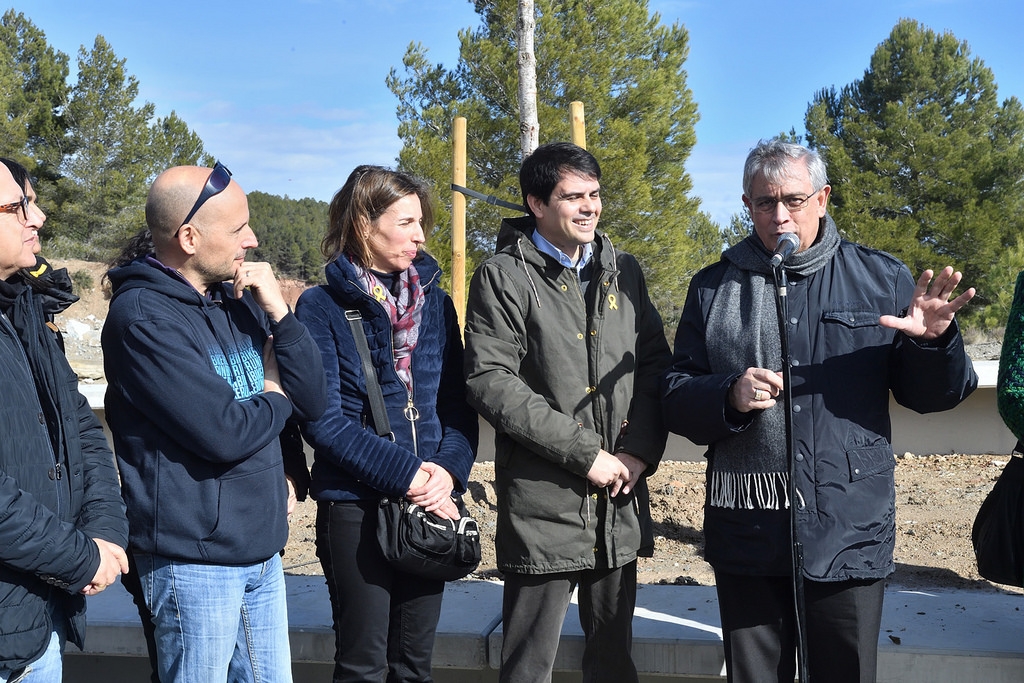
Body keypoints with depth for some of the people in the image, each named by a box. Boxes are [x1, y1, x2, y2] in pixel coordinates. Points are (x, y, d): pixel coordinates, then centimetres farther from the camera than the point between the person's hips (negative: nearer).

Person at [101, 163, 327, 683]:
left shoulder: (240, 300, 7)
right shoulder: (143, 317, -16)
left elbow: (313, 401, 4)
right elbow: (224, 433, -24)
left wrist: (278, 312, -8)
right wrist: (274, 397, -3)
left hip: (263, 548, 7)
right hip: (196, 558, -7)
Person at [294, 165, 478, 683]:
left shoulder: (435, 302, 8)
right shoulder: (321, 307, -6)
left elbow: (458, 403, 6)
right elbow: (324, 419, -12)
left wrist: (449, 469, -12)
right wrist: (406, 474, -18)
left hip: (432, 505, 4)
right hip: (355, 505, -4)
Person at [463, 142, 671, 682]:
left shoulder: (623, 271, 13)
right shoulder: (503, 277, -4)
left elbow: (656, 363, 12)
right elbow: (490, 381, -13)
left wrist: (641, 449, -5)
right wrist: (584, 454, -15)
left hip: (620, 504, 5)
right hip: (543, 505, -4)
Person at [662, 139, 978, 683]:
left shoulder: (882, 280, 3)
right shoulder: (714, 288, 5)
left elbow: (929, 395, 4)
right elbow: (676, 400, 3)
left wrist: (933, 342, -17)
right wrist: (730, 396, -17)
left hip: (849, 534, -1)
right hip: (746, 535, 1)